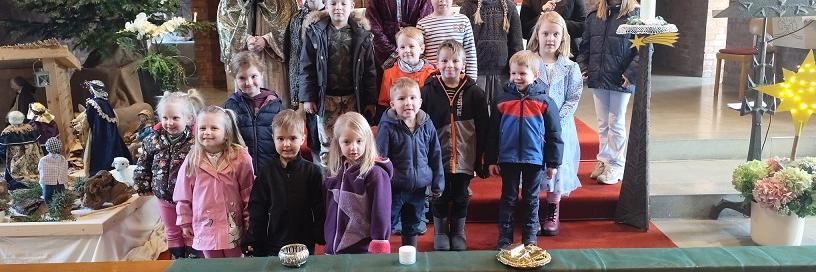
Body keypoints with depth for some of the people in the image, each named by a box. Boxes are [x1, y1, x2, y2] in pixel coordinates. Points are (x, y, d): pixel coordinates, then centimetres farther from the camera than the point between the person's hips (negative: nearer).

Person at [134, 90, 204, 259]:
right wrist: (144, 187, 5)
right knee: (172, 233, 20)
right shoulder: (153, 140, -8)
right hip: (165, 197, 5)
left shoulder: (195, 140, -22)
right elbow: (142, 166, 5)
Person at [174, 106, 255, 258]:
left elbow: (248, 194, -4)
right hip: (206, 227, 2)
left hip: (233, 227, -2)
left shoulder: (240, 158, -11)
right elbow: (184, 195, 5)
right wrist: (185, 222, 9)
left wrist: (250, 223, 0)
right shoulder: (192, 161, -4)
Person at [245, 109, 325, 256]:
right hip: (273, 248, 2)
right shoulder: (265, 175, 1)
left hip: (306, 245, -1)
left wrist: (321, 241, -6)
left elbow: (320, 211, -2)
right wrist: (252, 246, 0)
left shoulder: (313, 172, -4)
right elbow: (257, 213, 4)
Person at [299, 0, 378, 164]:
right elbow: (307, 67, 1)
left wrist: (371, 100, 0)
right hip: (326, 97, 0)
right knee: (327, 143, 9)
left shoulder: (362, 34, 1)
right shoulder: (315, 32, 0)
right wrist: (307, 97, -4)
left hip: (353, 97, 0)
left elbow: (369, 70, 2)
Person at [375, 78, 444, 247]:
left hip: (419, 187, 4)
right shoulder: (387, 127, -13)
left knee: (412, 227, 20)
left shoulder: (427, 125, -1)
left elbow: (435, 157, 6)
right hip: (394, 188, -4)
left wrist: (437, 185, 7)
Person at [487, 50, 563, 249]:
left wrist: (553, 162, 0)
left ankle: (530, 237, 24)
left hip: (535, 159, 0)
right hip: (508, 159, 1)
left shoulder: (544, 102, -4)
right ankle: (505, 237, 19)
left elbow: (554, 135, 0)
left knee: (531, 199, 12)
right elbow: (493, 134, 2)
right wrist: (491, 160, 1)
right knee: (508, 198, 9)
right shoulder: (501, 101, -2)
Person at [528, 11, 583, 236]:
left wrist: (556, 121, -13)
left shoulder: (570, 68, 2)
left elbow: (573, 99, -1)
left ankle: (553, 213, 21)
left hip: (560, 128, 1)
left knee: (557, 165, 2)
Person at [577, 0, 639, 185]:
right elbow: (585, 45, 17)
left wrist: (631, 74, -16)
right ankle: (604, 160, 25)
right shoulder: (594, 16, 8)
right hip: (598, 79, 4)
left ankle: (616, 166, 16)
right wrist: (582, 66, 5)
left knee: (616, 124, 5)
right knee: (602, 124, 13)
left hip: (621, 80, -4)